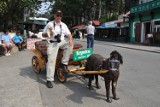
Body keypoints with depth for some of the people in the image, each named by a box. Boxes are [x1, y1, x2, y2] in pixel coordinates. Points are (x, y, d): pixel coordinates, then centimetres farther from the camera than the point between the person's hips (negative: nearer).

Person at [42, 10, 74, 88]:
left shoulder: (63, 25, 11)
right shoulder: (50, 24, 1)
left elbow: (69, 34, 6)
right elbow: (43, 34, 4)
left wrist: (70, 40, -15)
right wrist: (48, 34, -19)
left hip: (62, 42, 4)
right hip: (53, 43, -4)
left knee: (69, 45, -25)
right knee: (51, 60, -12)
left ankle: (63, 64, -15)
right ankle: (49, 80, -8)